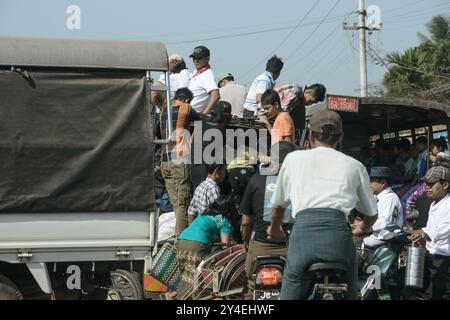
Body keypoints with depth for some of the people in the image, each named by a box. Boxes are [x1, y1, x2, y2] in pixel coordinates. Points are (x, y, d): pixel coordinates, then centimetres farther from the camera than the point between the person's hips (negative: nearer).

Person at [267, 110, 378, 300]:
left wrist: (274, 229, 52)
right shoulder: (354, 165, 21)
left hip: (303, 234, 0)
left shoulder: (294, 159, 21)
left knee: (290, 295, 4)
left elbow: (279, 204, 31)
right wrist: (364, 228, 52)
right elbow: (371, 213, 28)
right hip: (339, 235, 1)